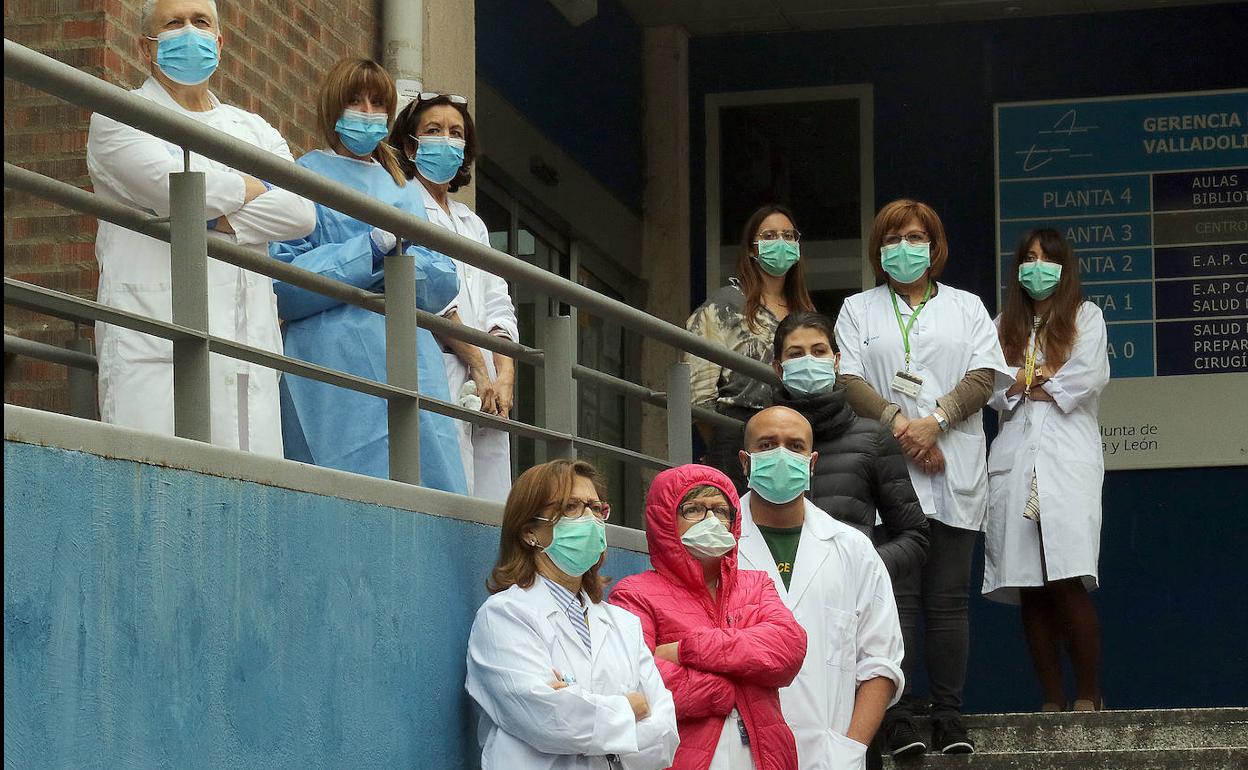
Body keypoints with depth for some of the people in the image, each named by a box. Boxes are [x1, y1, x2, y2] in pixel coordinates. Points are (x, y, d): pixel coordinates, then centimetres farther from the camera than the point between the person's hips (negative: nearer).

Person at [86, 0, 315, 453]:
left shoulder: (254, 130, 24)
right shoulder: (118, 118, 10)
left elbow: (301, 212, 6)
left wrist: (213, 221, -7)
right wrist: (255, 189, 5)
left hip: (249, 349, 5)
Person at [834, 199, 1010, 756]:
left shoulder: (966, 307, 18)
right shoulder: (857, 310, 16)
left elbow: (983, 376, 4)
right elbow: (848, 380, 3)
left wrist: (935, 422, -11)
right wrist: (898, 423, -12)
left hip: (954, 474, 1)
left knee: (948, 600, -1)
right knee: (896, 595, -8)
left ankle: (949, 715, 0)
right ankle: (897, 717, -8)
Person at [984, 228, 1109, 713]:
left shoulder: (1085, 317, 13)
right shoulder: (1003, 326, 22)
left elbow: (1092, 377, -3)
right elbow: (990, 386, 8)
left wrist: (1031, 384, 3)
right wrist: (1047, 382, -3)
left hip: (1068, 459, -3)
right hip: (1015, 462, 4)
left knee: (1067, 582, -16)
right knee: (1028, 589, -2)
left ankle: (1088, 695, -8)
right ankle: (1052, 700, 1)